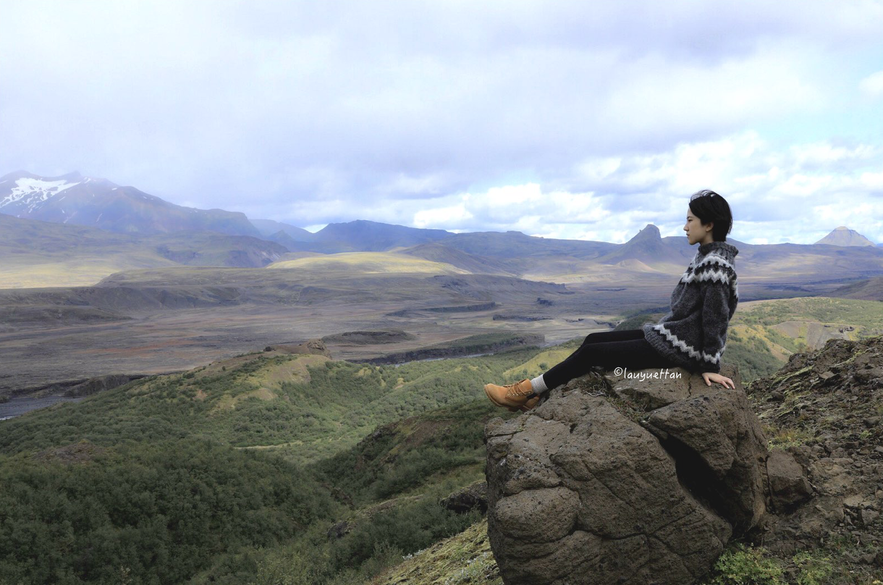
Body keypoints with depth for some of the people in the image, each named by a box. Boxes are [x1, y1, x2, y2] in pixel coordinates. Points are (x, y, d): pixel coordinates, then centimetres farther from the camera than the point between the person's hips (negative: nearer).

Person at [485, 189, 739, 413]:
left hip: (676, 348, -9)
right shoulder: (706, 257, 10)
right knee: (593, 339, 5)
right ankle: (535, 391, 7)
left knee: (591, 352, -8)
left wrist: (710, 366, -15)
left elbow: (714, 319, -19)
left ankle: (526, 392, 2)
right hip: (669, 335, 9)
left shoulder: (714, 265, -20)